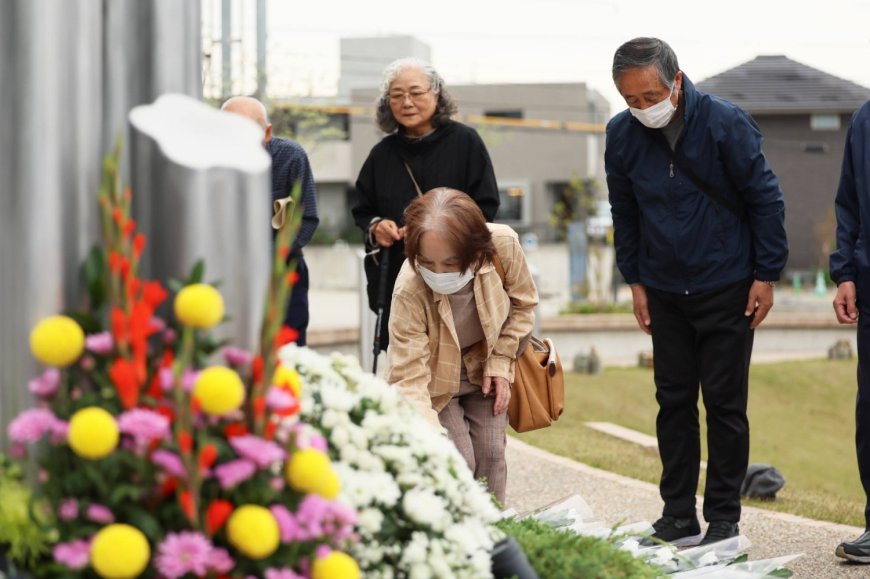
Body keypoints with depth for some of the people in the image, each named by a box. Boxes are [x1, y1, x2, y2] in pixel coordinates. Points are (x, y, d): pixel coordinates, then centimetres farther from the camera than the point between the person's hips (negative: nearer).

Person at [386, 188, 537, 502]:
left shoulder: (504, 245, -30)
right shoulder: (409, 292, -38)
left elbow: (523, 304, -7)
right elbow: (409, 377, -36)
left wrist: (500, 363, -9)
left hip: (485, 366, 3)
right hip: (437, 375, -3)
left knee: (490, 452, -4)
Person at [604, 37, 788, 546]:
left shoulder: (726, 124, -16)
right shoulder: (622, 134, -4)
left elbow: (766, 199, -9)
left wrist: (766, 275, -8)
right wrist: (636, 280, 8)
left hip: (727, 293, -4)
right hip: (665, 294, 4)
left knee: (725, 404, 2)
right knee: (674, 403, 7)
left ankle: (724, 519, 9)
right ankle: (678, 518, 15)